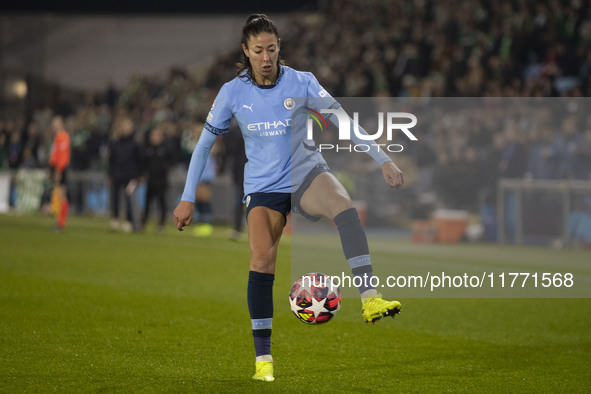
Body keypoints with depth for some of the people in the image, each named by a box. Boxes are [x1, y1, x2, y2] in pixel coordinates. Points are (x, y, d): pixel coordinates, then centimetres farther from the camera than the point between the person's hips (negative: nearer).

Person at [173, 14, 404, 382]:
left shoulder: (301, 83, -5)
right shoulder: (233, 93, -2)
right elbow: (204, 144, 8)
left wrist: (383, 159, -17)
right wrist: (188, 198, 7)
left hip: (305, 173, -1)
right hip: (263, 185, 1)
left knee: (345, 205, -34)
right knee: (262, 260, -19)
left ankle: (370, 298, -43)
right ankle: (263, 359, -10)